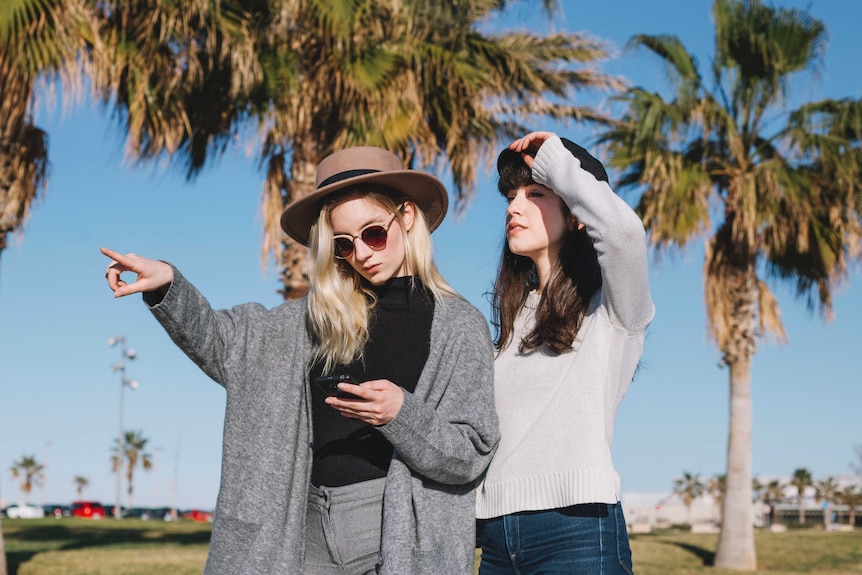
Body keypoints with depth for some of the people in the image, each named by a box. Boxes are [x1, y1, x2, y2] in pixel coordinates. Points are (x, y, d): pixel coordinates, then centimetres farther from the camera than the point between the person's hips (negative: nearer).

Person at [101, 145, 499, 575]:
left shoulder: (458, 326, -1)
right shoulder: (317, 320, 11)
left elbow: (471, 455, -4)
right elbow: (220, 340, 13)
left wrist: (402, 414, -21)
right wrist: (167, 286, -3)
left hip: (402, 539, -4)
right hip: (315, 536, 4)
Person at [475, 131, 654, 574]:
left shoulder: (610, 308, 0)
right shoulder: (513, 315, 18)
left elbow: (624, 230, -21)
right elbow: (483, 431, 15)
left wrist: (556, 162, -8)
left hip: (576, 529, -6)